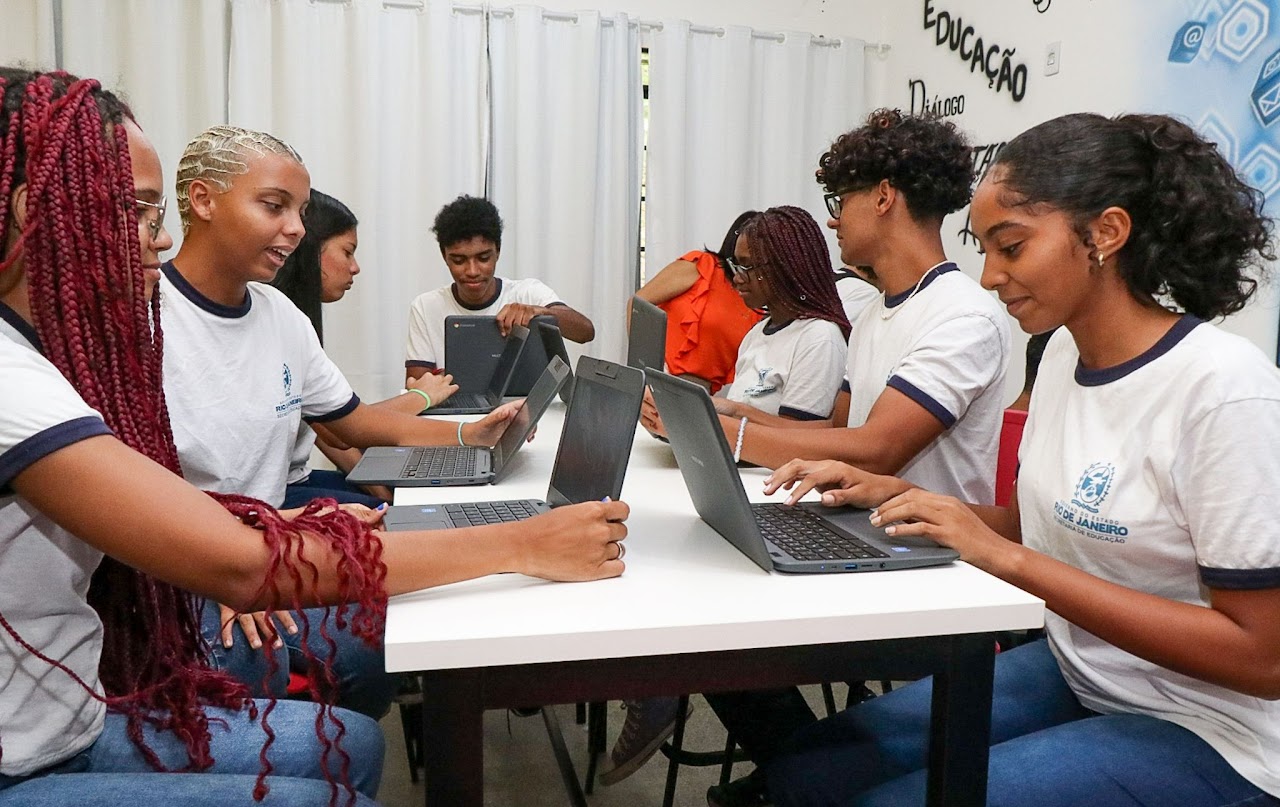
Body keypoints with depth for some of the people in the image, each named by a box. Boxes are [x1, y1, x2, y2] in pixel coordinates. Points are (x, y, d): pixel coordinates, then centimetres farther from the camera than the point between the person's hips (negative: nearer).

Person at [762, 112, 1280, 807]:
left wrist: (1007, 557, -26)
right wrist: (901, 497, -6)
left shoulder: (1224, 391, -22)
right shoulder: (1065, 349, 1)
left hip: (1204, 733, -6)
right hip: (1074, 672, 6)